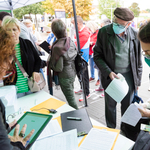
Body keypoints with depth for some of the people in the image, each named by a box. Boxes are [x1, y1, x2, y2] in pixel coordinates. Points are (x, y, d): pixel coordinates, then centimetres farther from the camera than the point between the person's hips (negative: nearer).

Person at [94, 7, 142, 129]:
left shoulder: (135, 34, -6)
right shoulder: (104, 32, -11)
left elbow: (138, 59, 3)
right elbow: (97, 55, -6)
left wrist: (138, 80, 4)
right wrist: (108, 72, -18)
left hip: (129, 76, 2)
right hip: (110, 76, -1)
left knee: (127, 106, 16)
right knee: (110, 105, 14)